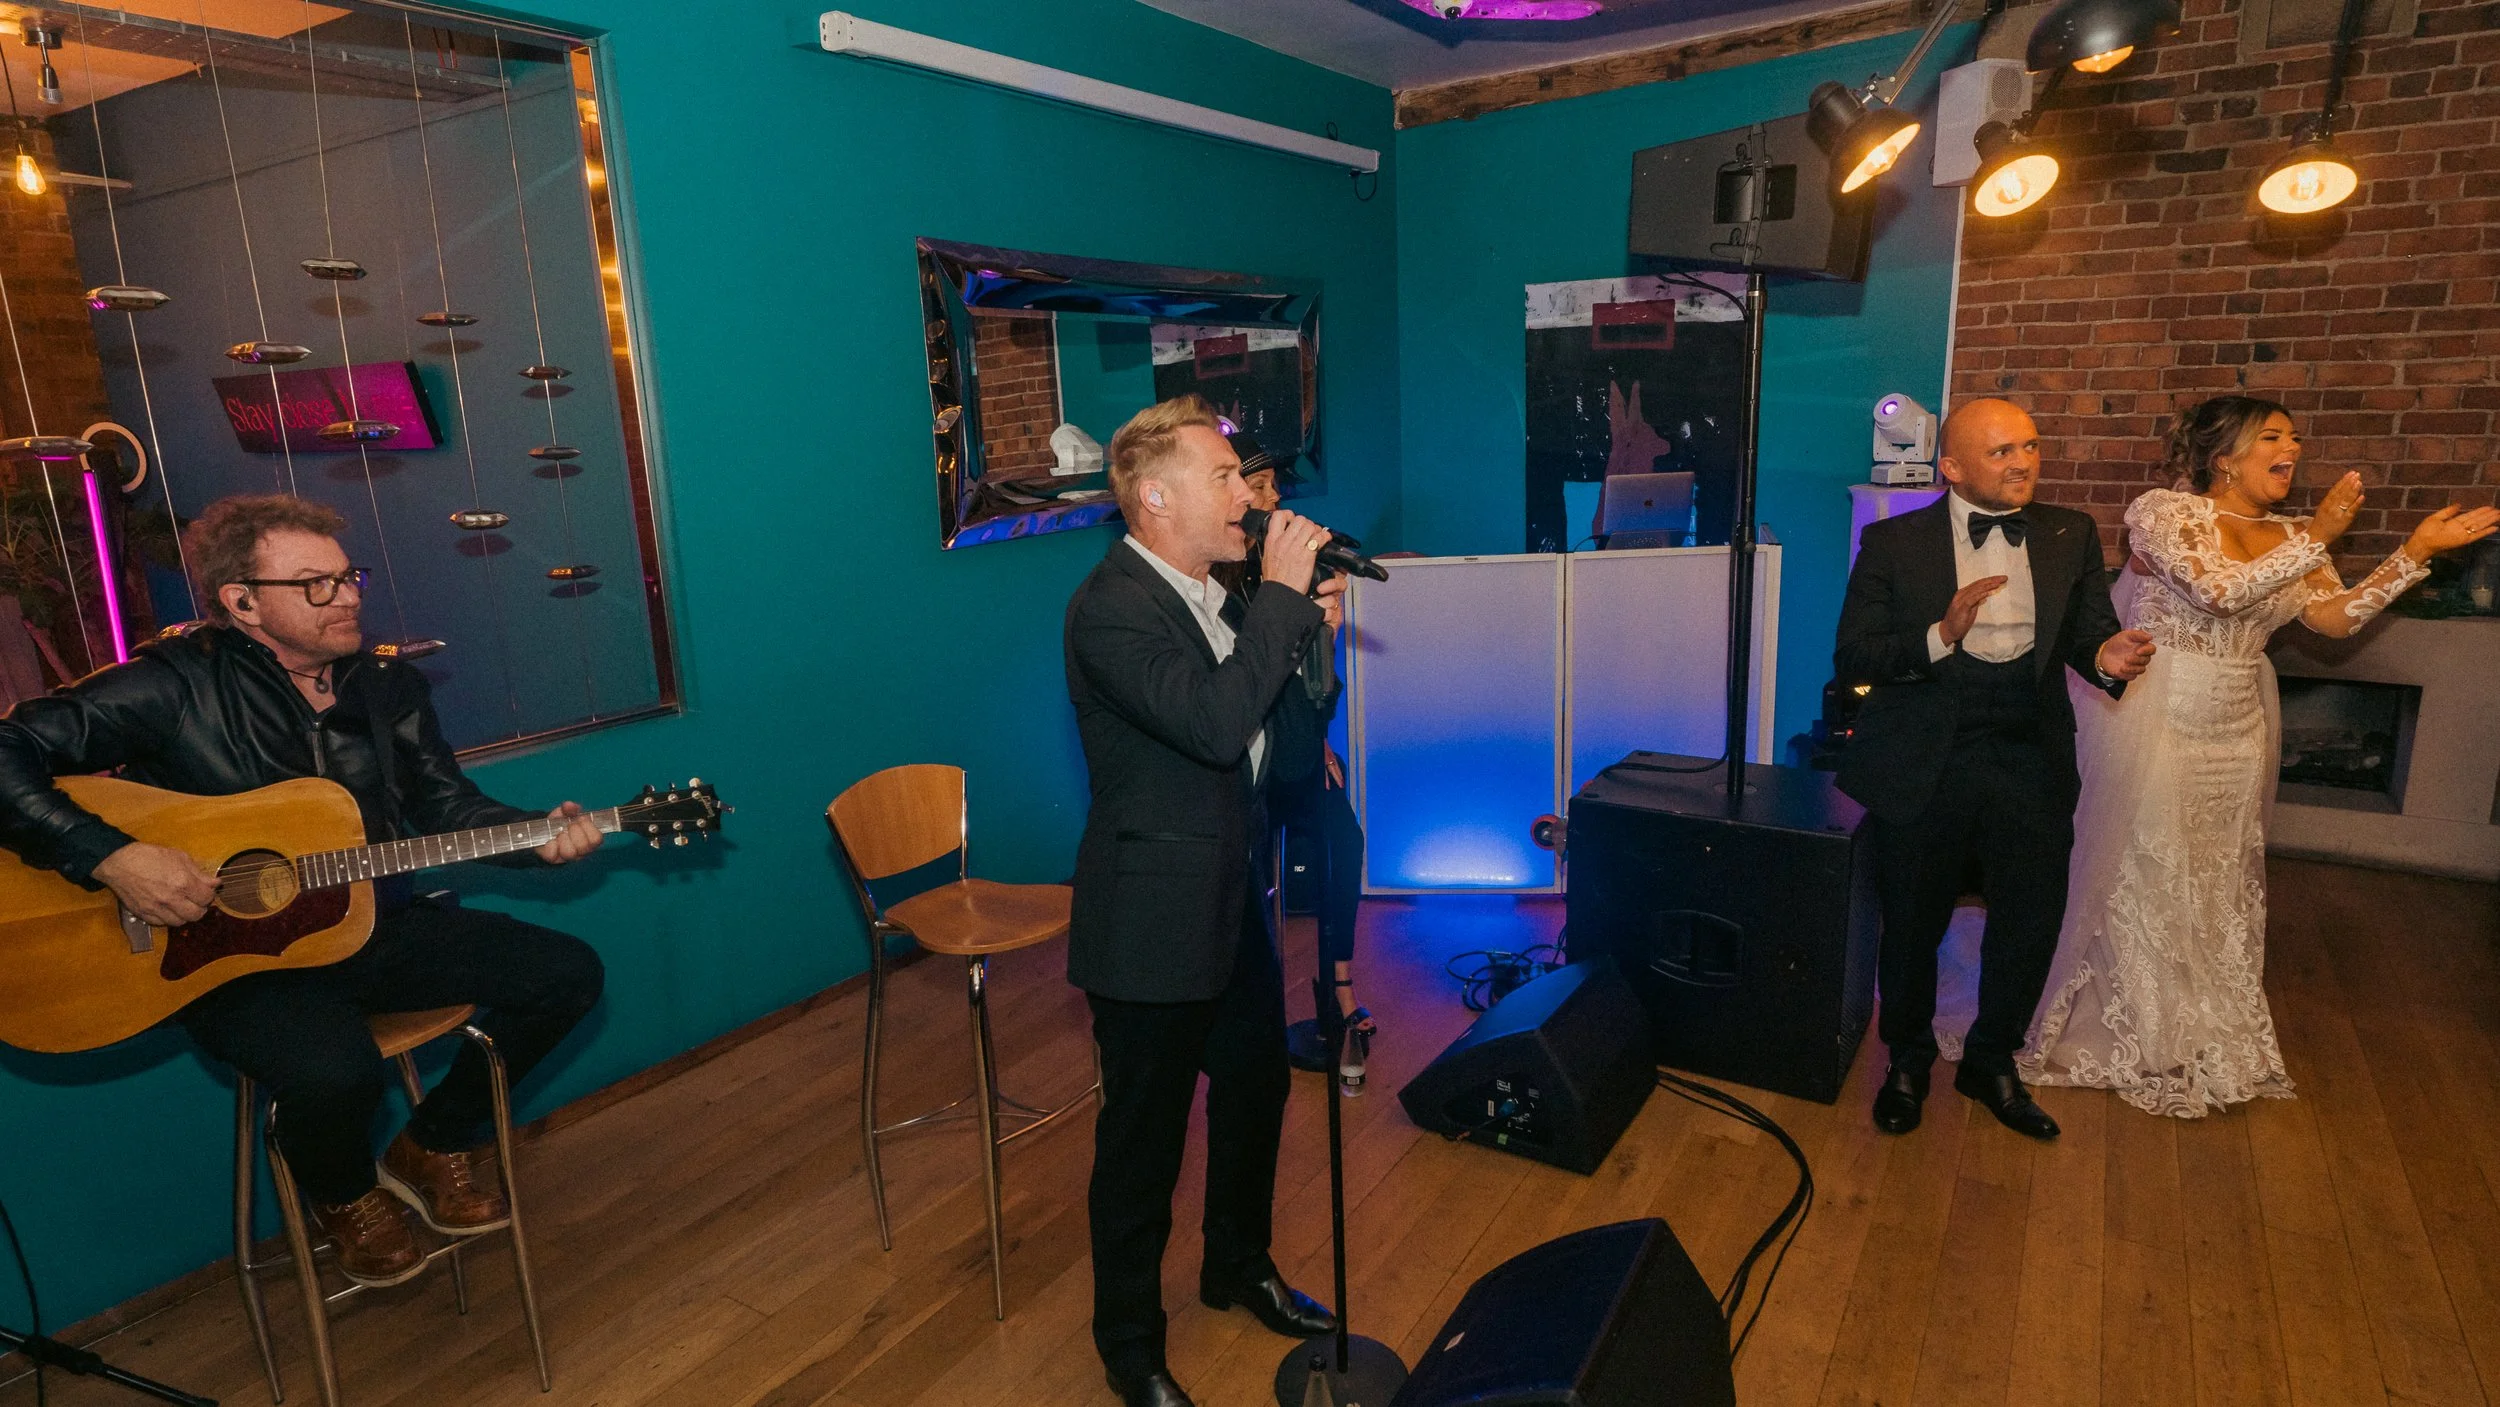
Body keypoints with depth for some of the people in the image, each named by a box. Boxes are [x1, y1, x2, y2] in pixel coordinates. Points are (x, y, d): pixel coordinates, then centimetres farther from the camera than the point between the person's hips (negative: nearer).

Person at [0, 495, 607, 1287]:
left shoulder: (389, 692, 5)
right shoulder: (177, 685, -11)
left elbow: (449, 809, 7)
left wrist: (540, 838, -11)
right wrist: (113, 858, -24)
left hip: (365, 925, 6)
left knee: (567, 973, -7)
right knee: (335, 1068, -36)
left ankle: (435, 1148, 16)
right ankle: (345, 1198, 5)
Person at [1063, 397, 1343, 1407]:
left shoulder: (1214, 590, 5)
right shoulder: (1110, 608, -22)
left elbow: (1265, 728, 12)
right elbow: (1215, 723, -35)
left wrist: (1308, 622, -2)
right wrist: (1283, 594, -26)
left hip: (1233, 898, 9)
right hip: (1154, 923, -9)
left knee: (1255, 1090, 24)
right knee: (1144, 1139, 9)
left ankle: (1238, 1267, 49)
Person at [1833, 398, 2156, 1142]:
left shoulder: (2071, 535, 6)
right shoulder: (1893, 542, -5)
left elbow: (2087, 633, 8)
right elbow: (1851, 660, -9)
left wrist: (2107, 657, -15)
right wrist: (1941, 635, -24)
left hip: (2030, 764, 3)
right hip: (1925, 765, -3)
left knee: (2033, 921, 11)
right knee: (1912, 925, 12)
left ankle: (1991, 1062, 38)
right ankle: (1907, 1063, 36)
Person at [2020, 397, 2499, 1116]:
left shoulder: (2288, 538, 9)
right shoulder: (2166, 512, -12)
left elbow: (2336, 616, 1)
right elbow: (2221, 590, -24)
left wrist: (2419, 549, -2)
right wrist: (2318, 536, -22)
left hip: (2236, 727, 7)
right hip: (2158, 719, -7)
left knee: (2219, 880, 15)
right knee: (2144, 874, 4)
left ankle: (2205, 1037, 32)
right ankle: (2139, 1036, 22)